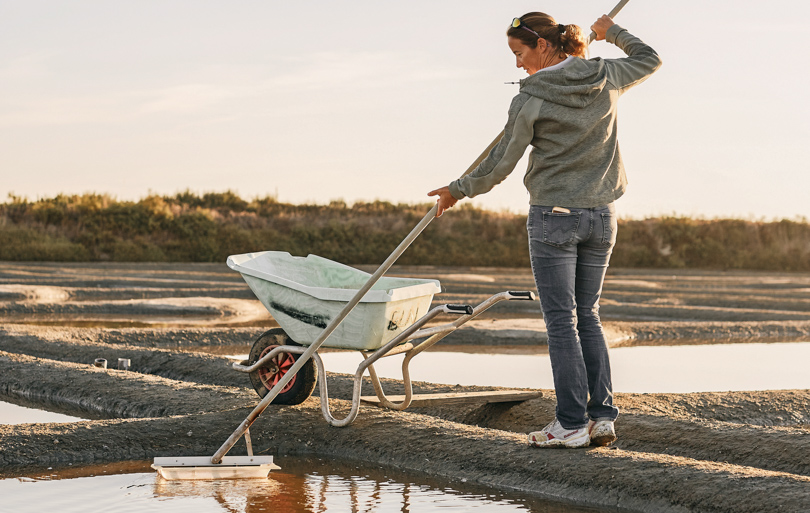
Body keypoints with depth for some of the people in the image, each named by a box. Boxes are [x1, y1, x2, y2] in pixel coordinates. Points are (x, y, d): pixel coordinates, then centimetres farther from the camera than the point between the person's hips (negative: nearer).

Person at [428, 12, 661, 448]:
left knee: (561, 320, 0)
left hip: (553, 217, -6)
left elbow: (501, 162, -7)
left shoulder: (532, 98, -13)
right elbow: (649, 59, 21)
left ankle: (572, 423, -1)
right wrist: (612, 33, 34)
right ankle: (602, 416, 9)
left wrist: (458, 190, 7)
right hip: (600, 216, 6)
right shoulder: (606, 78, 1)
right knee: (587, 315, 14)